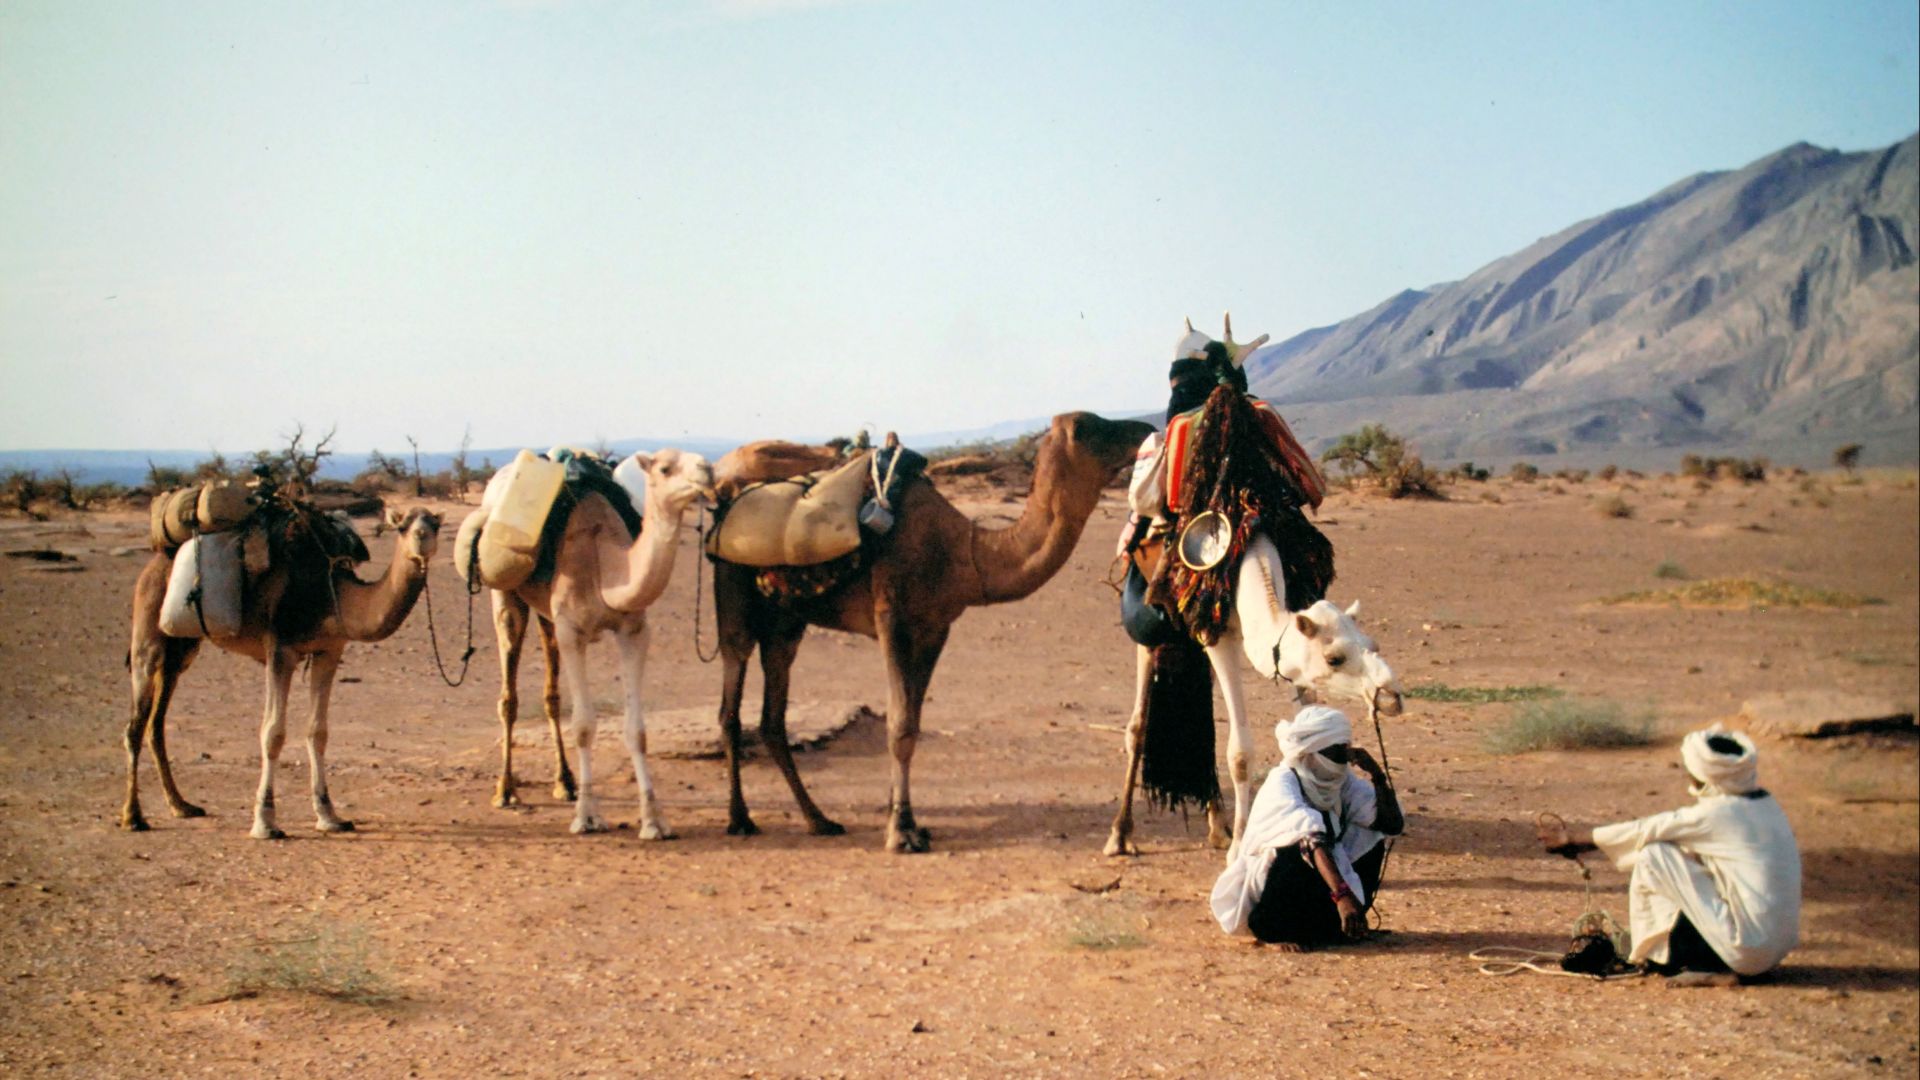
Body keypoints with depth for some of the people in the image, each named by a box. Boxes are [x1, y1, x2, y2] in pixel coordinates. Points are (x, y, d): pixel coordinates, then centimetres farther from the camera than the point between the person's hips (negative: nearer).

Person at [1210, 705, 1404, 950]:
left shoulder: (1342, 780, -3)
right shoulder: (1282, 785, -25)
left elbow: (1393, 824, -7)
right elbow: (1313, 842, -40)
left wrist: (1376, 774, -20)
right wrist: (1343, 895, -51)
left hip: (1316, 886, 7)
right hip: (1260, 901, -7)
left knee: (1371, 838, -5)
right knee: (1303, 845, -34)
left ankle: (1330, 923, -1)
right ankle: (1279, 930, -15)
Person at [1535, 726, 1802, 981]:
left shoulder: (1719, 814, -14)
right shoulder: (1766, 805, 11)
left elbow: (1645, 831, -3)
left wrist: (1574, 836, 9)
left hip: (1748, 950, -9)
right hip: (1778, 950, 9)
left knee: (1653, 857, -4)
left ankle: (1657, 956, 11)